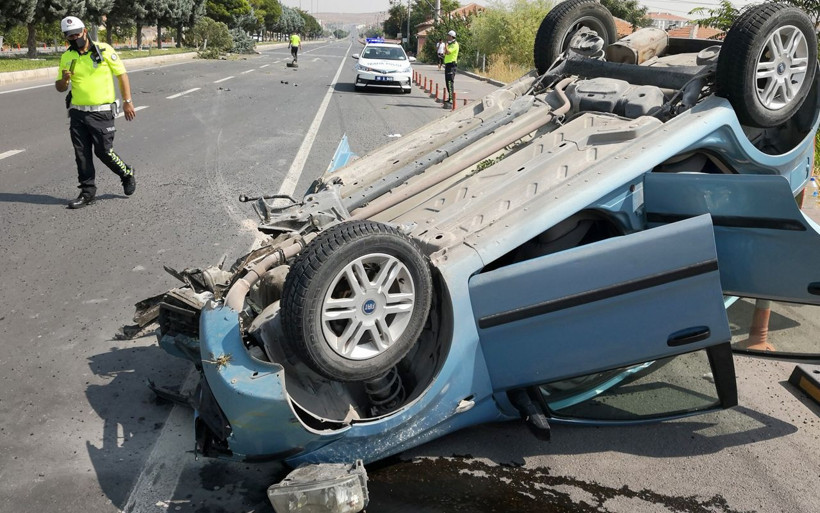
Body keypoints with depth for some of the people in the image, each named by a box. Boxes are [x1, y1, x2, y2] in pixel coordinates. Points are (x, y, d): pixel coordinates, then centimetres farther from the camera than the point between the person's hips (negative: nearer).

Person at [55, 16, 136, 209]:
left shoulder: (104, 50, -5)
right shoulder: (66, 57, 7)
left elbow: (122, 75, 0)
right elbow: (60, 87, 14)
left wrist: (127, 102, -5)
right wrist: (64, 80, -11)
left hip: (101, 112, -4)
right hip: (77, 113, 4)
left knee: (104, 151, -4)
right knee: (82, 154, 4)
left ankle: (127, 174, 23)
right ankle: (87, 192, 14)